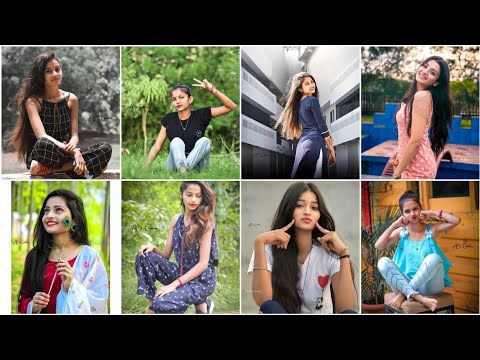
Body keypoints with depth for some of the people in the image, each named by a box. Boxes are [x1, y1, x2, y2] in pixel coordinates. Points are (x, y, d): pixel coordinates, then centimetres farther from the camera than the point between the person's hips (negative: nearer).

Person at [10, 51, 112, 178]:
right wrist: (74, 152, -33)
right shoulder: (33, 101, -6)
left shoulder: (71, 99, 6)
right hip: (39, 156, -5)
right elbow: (42, 136, -20)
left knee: (106, 149, -21)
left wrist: (71, 146, -26)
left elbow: (74, 135, 1)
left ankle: (49, 170, -22)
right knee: (44, 145, -41)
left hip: (64, 154, 5)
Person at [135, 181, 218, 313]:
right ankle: (152, 305, -7)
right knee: (144, 256, -13)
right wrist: (153, 248, -15)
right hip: (181, 273, 6)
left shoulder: (205, 222, -13)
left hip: (202, 279, -6)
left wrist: (174, 284, -23)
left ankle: (200, 303, -3)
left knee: (162, 304, -30)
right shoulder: (176, 220, 5)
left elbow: (203, 263, -17)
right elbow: (166, 255, 8)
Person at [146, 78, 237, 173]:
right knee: (176, 142, -25)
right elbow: (156, 147, 5)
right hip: (175, 165, 1)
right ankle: (182, 171, -50)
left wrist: (212, 89, -18)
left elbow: (231, 107, -8)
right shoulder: (169, 119, 4)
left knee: (204, 141, -24)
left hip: (196, 166, -1)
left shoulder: (200, 115, -2)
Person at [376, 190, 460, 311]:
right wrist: (395, 224, -6)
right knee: (383, 262, -22)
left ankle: (403, 294, -22)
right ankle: (418, 297, -35)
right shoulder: (401, 232, 6)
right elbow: (378, 246, -6)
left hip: (428, 286, -2)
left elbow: (456, 220, -12)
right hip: (405, 283, 2)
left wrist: (432, 213, -7)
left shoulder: (431, 230, 1)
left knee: (434, 258, -31)